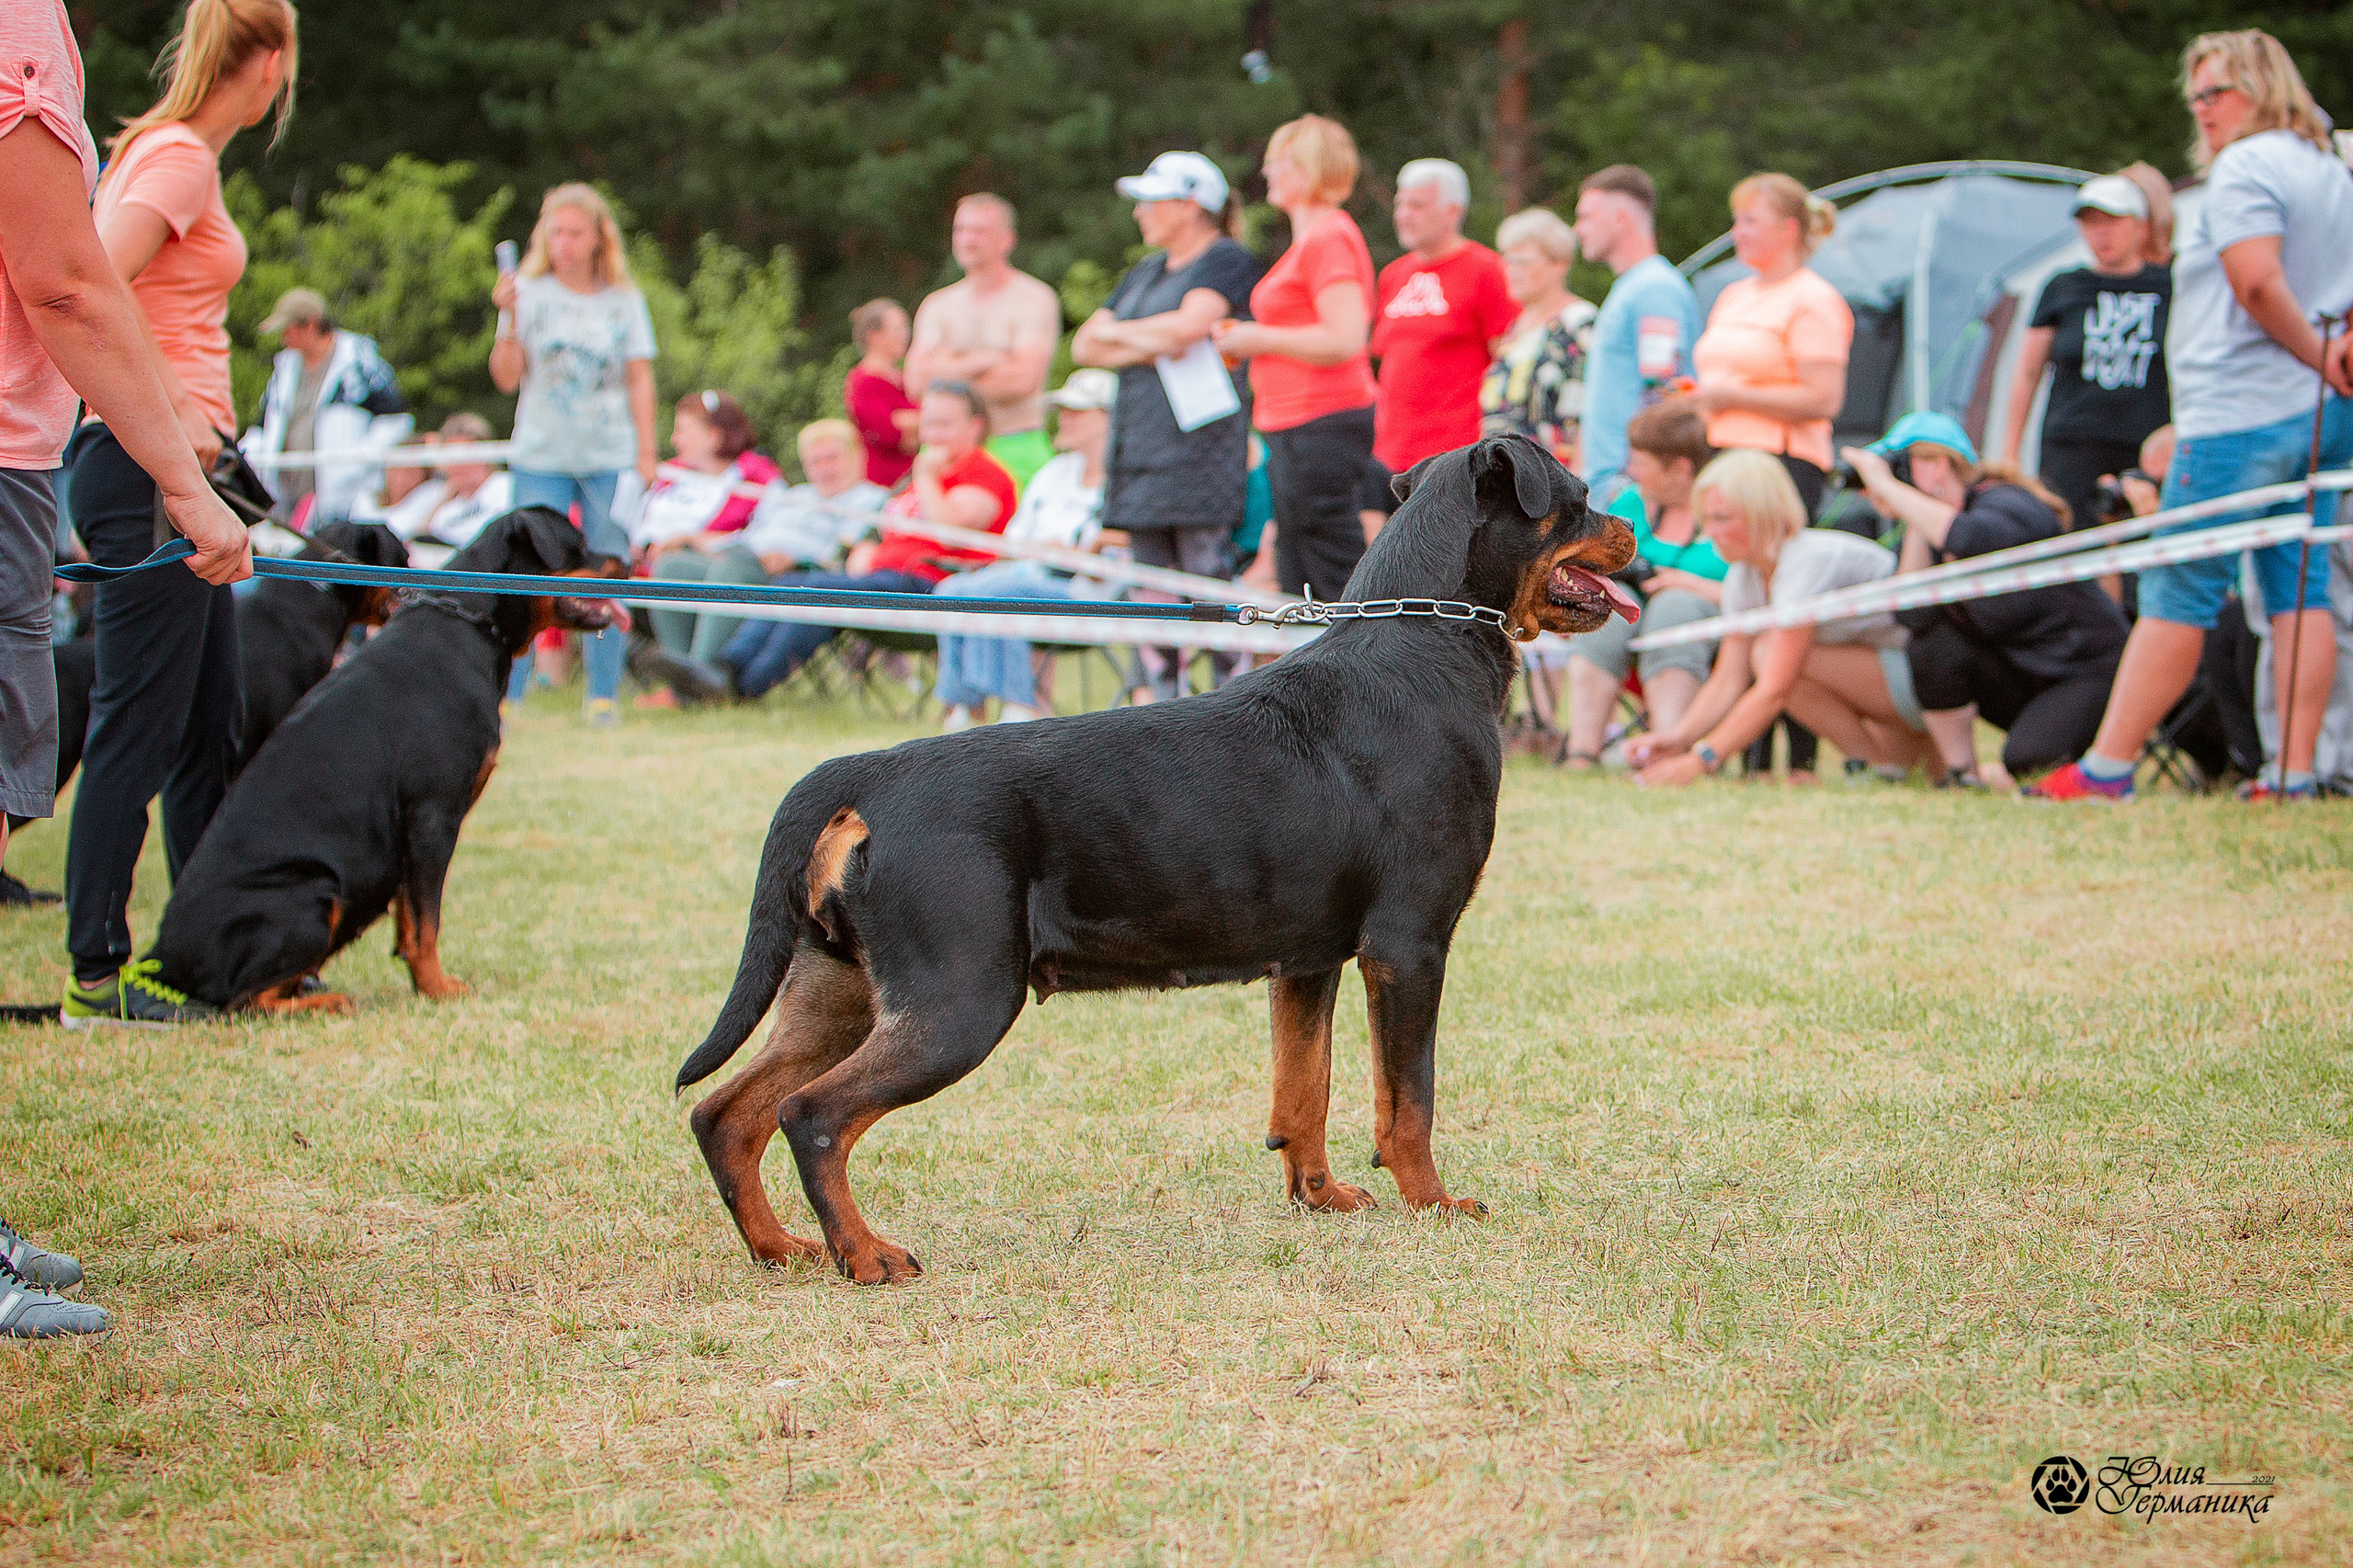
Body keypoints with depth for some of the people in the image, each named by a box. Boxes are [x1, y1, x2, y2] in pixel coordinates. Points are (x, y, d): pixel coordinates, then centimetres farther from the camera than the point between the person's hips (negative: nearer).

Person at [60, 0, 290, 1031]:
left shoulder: (167, 151, 16)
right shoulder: (179, 158, -13)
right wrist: (166, 420, -19)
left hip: (175, 473, 10)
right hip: (149, 469, -10)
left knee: (213, 720, 14)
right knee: (140, 724, -6)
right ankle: (96, 975, -1)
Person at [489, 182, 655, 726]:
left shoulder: (625, 301, 6)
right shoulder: (529, 293, 3)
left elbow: (640, 379, 7)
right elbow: (507, 377, -3)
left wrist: (646, 452, 2)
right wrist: (509, 322, -17)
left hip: (611, 458, 1)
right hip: (541, 457, -1)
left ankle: (604, 695, 7)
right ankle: (506, 696, -4)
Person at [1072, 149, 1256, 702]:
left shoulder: (1227, 259, -2)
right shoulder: (1145, 272, 23)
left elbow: (1189, 325, -18)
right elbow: (1084, 347, 17)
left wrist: (1118, 331, -1)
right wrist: (1145, 347, -3)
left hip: (1198, 440, -8)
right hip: (1141, 440, 8)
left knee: (1206, 572, -11)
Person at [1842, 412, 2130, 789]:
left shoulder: (2008, 503, -17)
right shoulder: (1931, 523, 4)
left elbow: (1969, 540, -44)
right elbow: (1914, 615, -12)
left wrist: (1887, 486, -34)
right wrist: (1912, 524, -15)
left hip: (2090, 669, -7)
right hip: (2022, 673, 7)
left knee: (2027, 759, -30)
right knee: (1930, 648, -18)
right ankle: (1962, 775, -6)